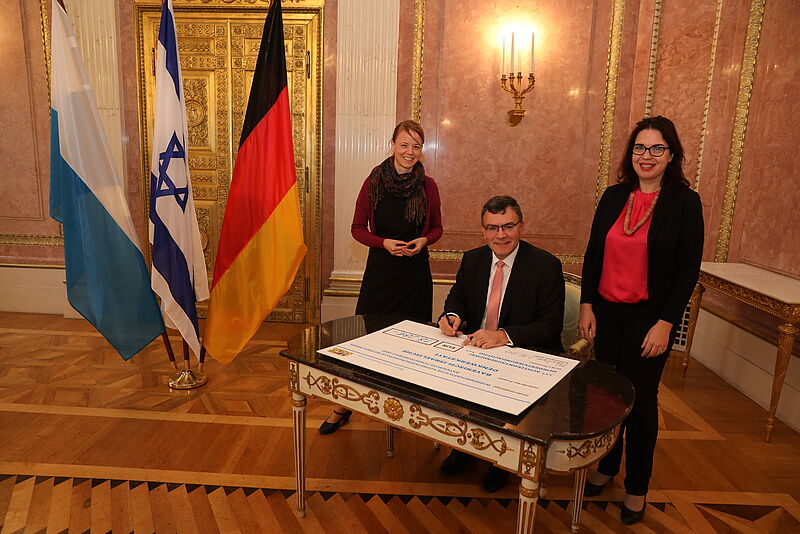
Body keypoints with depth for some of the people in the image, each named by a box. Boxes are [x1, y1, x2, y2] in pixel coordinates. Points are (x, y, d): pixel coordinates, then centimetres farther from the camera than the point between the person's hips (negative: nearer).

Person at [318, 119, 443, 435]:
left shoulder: (427, 185, 0)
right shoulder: (374, 181, -3)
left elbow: (436, 229, 10)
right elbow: (358, 228, 2)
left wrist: (423, 240, -11)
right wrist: (384, 242, -14)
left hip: (416, 270, 1)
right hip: (380, 268, -1)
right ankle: (344, 406, 19)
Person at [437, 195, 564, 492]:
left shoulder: (546, 266, -11)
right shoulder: (472, 259, 4)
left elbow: (551, 325, -15)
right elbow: (457, 297, 15)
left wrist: (504, 335, -31)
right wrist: (452, 316, -11)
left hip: (525, 354, -4)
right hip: (475, 346, 5)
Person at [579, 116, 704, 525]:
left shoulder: (685, 202, -6)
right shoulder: (614, 196, 5)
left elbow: (688, 270, -7)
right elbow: (593, 254, 7)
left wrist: (665, 323, -12)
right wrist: (586, 305, 1)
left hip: (649, 318, -3)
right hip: (605, 312, 3)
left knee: (641, 399, 7)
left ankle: (637, 487, 28)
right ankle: (606, 466, 35)